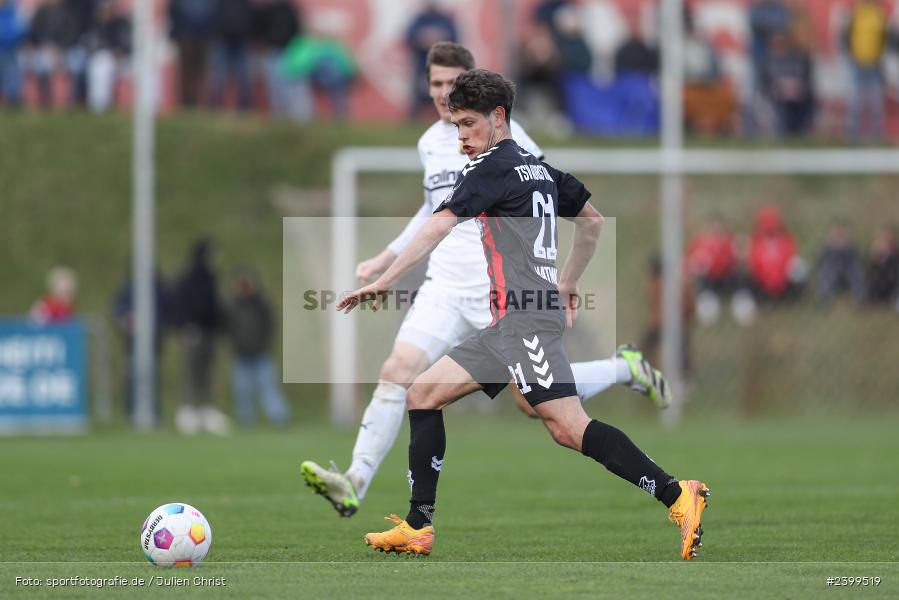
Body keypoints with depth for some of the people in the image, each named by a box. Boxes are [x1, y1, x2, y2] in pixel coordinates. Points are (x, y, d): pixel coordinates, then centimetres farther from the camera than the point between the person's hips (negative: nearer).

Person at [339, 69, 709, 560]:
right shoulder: (540, 168, 19)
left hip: (525, 317, -10)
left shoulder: (494, 167, -7)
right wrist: (567, 283, 33)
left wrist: (384, 281, -15)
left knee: (568, 427, -19)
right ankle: (418, 528, 7)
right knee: (423, 394, 9)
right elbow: (593, 220, 31)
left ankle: (678, 496, -21)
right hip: (506, 326, 10)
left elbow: (438, 227, -15)